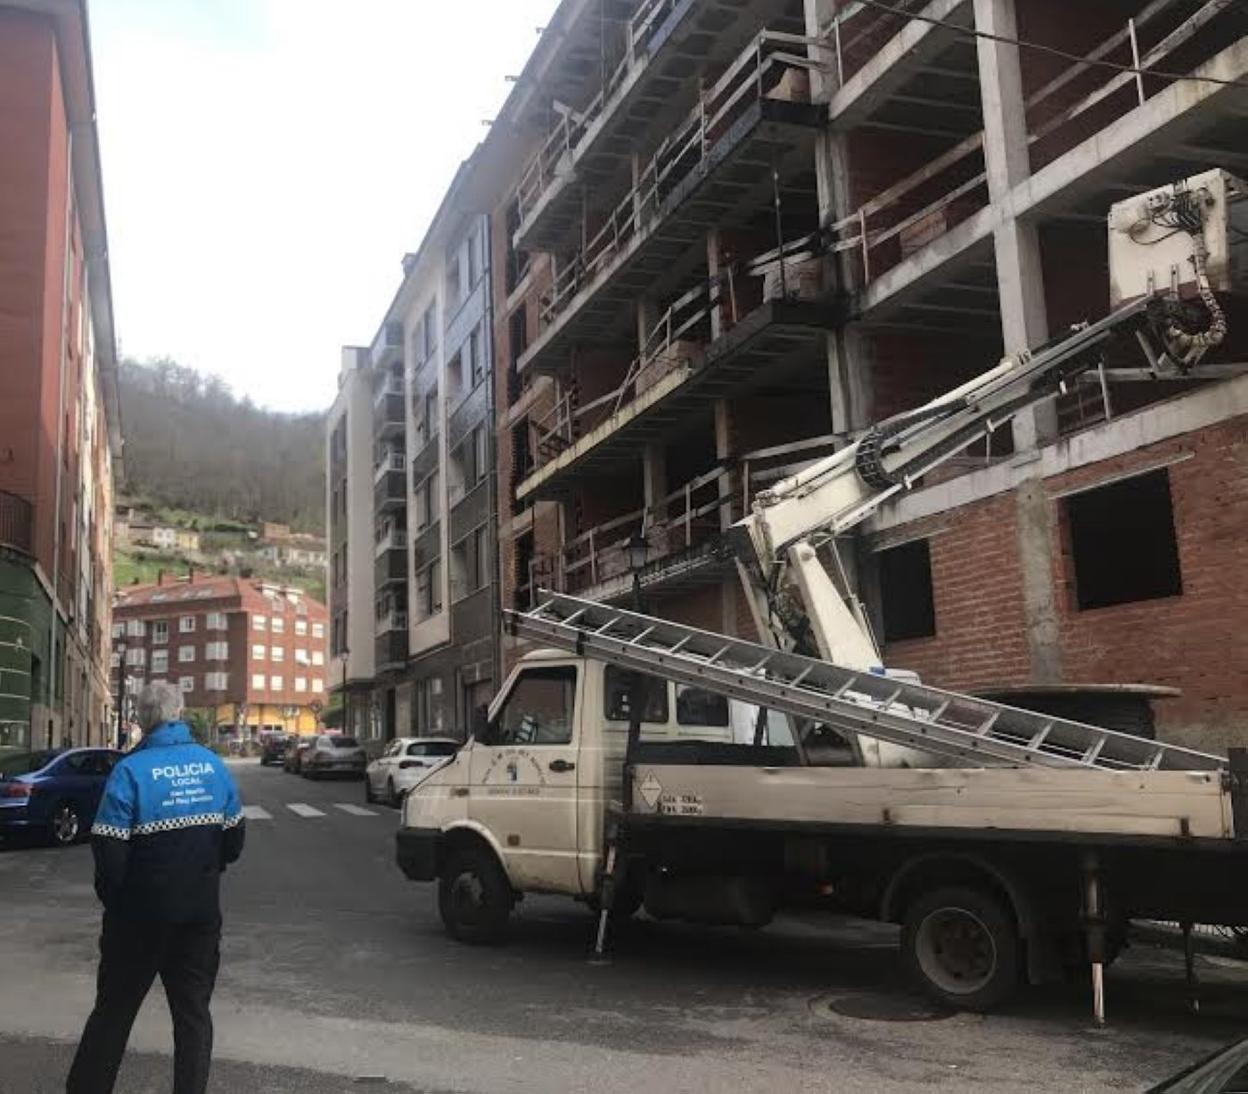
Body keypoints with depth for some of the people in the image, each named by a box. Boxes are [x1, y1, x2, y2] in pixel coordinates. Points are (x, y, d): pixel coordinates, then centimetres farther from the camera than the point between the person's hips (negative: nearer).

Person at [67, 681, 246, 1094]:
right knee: (193, 1010, 12)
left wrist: (111, 899, 1)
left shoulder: (131, 769, -15)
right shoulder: (213, 765, -1)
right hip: (201, 910, 3)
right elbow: (233, 840, 5)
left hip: (142, 913, -3)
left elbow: (109, 852, -16)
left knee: (114, 1009, 13)